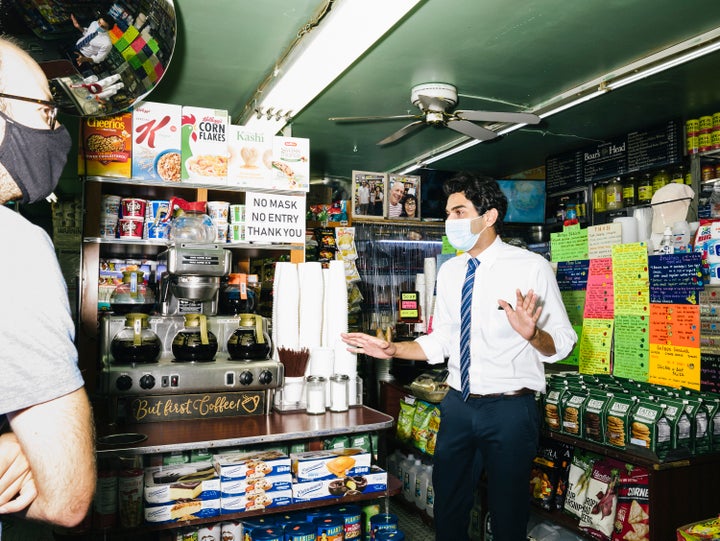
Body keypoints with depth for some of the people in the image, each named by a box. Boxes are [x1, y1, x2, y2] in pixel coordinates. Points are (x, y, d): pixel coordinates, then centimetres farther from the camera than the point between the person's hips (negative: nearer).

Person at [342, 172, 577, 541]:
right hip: (458, 404, 5)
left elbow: (561, 344, -12)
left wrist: (531, 333, -33)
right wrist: (391, 350, -2)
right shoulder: (449, 271, 5)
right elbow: (441, 343, 9)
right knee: (448, 504, 19)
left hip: (509, 409, -4)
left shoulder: (531, 267, -11)